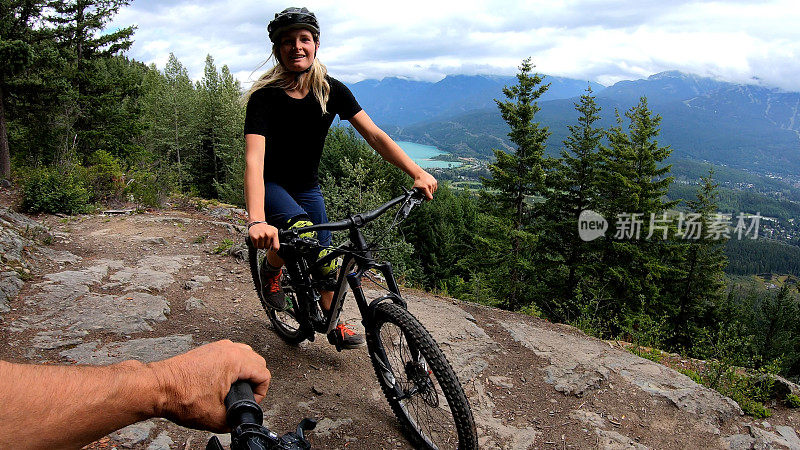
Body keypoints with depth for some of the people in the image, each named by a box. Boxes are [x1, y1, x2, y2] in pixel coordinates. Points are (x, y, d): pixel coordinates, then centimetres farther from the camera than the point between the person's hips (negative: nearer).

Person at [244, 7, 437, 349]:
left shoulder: (331, 90, -13)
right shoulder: (265, 97, -25)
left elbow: (374, 135, -16)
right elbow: (254, 160, -37)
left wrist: (417, 172, -29)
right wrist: (257, 221, -53)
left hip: (307, 186, 4)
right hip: (271, 184, -4)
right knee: (301, 231, -32)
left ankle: (333, 325, 28)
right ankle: (270, 270, 1)